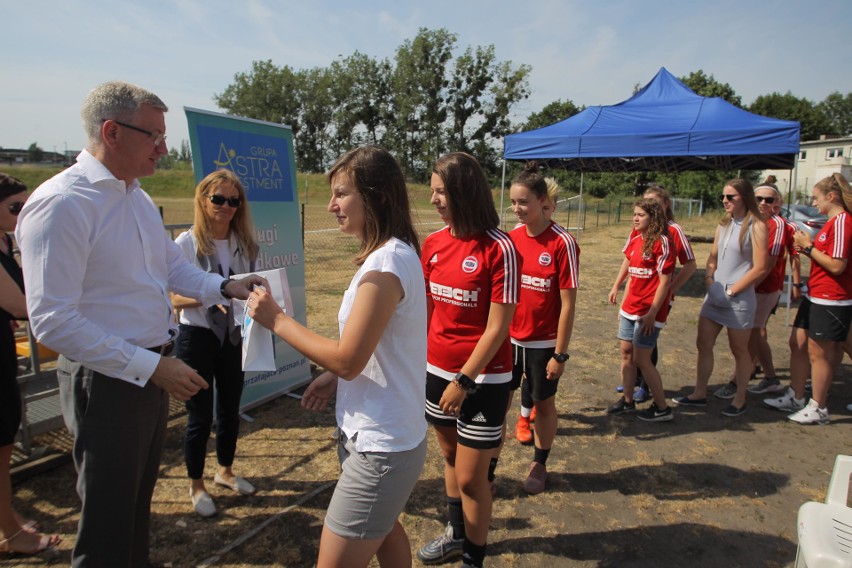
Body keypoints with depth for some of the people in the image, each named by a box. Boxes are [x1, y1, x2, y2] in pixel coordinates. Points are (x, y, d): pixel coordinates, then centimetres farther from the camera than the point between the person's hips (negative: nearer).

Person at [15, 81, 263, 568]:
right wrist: (153, 367, -25)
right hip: (107, 382, -8)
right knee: (107, 521, 10)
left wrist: (227, 287, -4)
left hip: (151, 372, 9)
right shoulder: (60, 204, -21)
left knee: (139, 500, 26)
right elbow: (53, 322, -24)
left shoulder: (138, 197, 7)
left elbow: (174, 267, 15)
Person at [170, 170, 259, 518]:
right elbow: (176, 298, -12)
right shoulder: (186, 243, -11)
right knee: (200, 416, 7)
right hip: (196, 338, -4)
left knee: (229, 409, 17)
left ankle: (226, 471, 40)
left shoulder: (244, 243, 1)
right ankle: (196, 485, 29)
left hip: (233, 337, 4)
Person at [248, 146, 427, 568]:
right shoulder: (396, 252, 7)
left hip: (379, 449, -10)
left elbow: (348, 359, -23)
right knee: (382, 530, 30)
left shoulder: (386, 264, -24)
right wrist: (335, 377, 6)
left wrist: (277, 320, -14)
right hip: (386, 436, 10)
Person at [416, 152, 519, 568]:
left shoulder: (499, 248, -17)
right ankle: (457, 534, 45)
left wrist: (464, 381, -16)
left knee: (470, 476, 5)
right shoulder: (433, 244, 1)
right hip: (437, 371, 6)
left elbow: (497, 327, -17)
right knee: (451, 457, 23)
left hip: (482, 379, -6)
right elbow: (424, 309, 9)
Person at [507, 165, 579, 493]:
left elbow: (568, 304, -13)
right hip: (508, 339, 4)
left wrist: (560, 354, -13)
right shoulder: (511, 238, 0)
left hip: (543, 343, -4)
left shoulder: (563, 243, -15)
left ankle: (539, 465, 35)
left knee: (544, 403, 14)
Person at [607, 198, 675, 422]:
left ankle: (662, 408, 13)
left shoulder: (661, 242, -15)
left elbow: (665, 281, -17)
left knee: (641, 358, -3)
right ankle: (627, 400, 27)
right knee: (626, 353, 12)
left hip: (649, 309, -7)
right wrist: (616, 286, 19)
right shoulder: (635, 236, 6)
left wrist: (652, 313, -18)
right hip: (630, 306, 7)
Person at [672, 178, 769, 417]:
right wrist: (710, 284, -1)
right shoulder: (723, 225, 10)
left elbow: (760, 268, -15)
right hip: (714, 296, 7)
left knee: (739, 350, 7)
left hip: (739, 299, -7)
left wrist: (730, 291, -13)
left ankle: (740, 401, 21)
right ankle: (699, 394, 22)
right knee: (703, 345, 10)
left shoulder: (756, 227, -11)